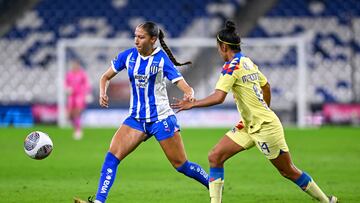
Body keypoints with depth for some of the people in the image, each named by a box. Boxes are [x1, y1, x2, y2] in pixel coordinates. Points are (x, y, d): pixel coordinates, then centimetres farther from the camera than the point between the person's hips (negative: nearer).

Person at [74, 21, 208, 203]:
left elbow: (184, 86, -17)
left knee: (181, 165, 1)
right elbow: (106, 76, 11)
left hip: (161, 118, -4)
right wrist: (103, 93, -10)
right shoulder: (128, 56, 0)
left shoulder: (162, 59, -11)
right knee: (112, 156, -13)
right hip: (136, 118, 4)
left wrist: (189, 95, -41)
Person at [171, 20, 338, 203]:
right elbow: (266, 85, 22)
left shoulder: (231, 67, -18)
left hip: (265, 127, -9)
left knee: (288, 171, 3)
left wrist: (191, 104, -21)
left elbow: (218, 97, -29)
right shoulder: (247, 62, 8)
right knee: (215, 157, -1)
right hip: (249, 126, 9)